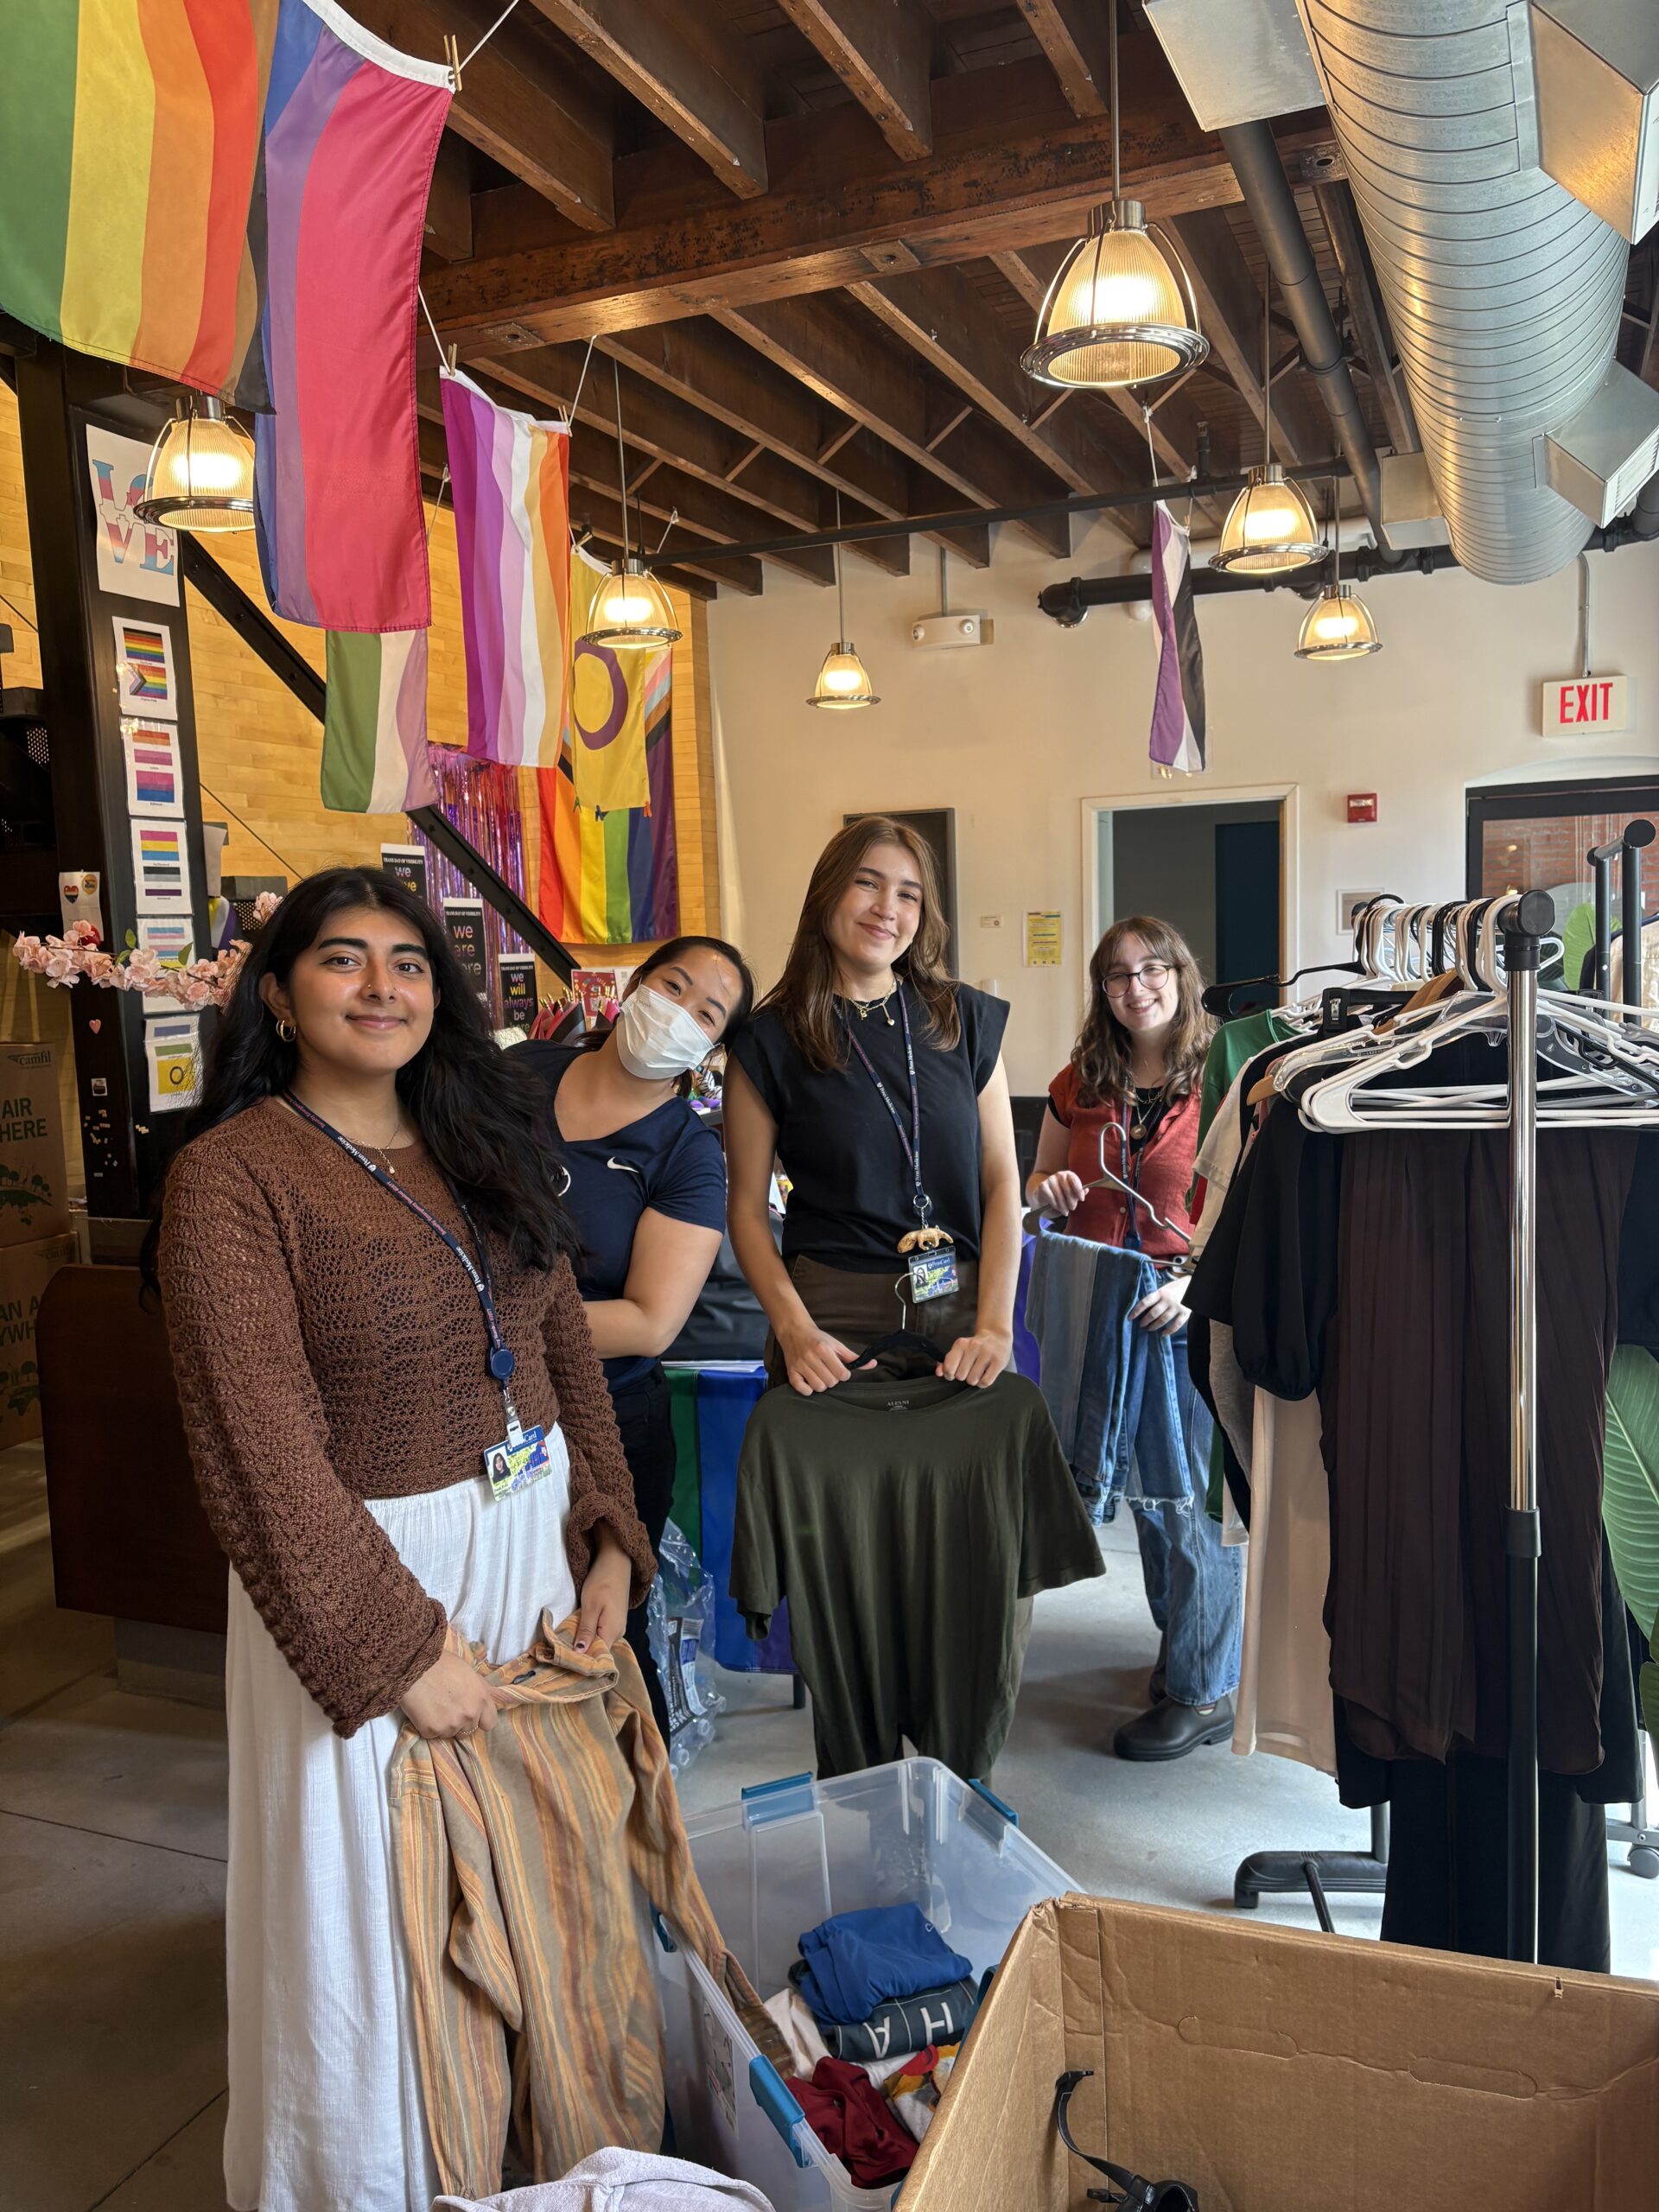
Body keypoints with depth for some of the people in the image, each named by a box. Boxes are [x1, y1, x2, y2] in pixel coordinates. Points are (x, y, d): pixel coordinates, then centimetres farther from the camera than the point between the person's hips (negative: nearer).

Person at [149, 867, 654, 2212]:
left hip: (537, 1548, 6)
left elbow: (569, 1356, 8)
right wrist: (398, 1649, -18)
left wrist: (607, 1541, 0)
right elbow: (262, 1452, -18)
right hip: (367, 1574, -6)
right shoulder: (233, 1177, -15)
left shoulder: (488, 1143, 5)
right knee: (378, 1920, 13)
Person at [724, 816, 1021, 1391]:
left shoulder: (967, 1019, 4)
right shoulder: (768, 1041, -2)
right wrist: (794, 1330, -14)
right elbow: (747, 1207, -2)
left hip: (963, 1310, 2)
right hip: (835, 1315, -2)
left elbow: (1002, 1182, 1)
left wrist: (995, 1326, -9)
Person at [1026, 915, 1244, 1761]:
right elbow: (1035, 1183, 18)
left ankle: (1202, 1691, 16)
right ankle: (1182, 1643, 38)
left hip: (1193, 1316, -5)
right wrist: (1049, 1190, -6)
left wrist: (1196, 1282, -25)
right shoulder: (1080, 1084, 8)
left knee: (1194, 1499, 0)